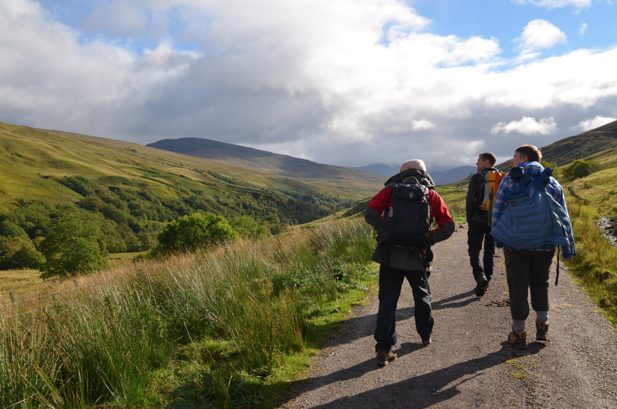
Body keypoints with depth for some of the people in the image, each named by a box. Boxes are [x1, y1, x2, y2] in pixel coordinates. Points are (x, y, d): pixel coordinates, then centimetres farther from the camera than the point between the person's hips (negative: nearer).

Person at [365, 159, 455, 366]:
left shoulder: (390, 191, 3)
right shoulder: (431, 195, 6)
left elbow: (370, 213, -9)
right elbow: (448, 226, 2)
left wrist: (385, 232, -2)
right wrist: (428, 239, 6)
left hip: (390, 255, -1)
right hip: (417, 257, 1)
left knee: (387, 302, 4)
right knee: (422, 296, 25)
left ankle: (384, 349, 2)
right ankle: (426, 335, 37)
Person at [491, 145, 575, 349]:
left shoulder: (509, 180, -3)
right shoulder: (552, 183, 7)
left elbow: (497, 211, -4)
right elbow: (564, 216, 7)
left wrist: (497, 237, 5)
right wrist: (568, 246, 10)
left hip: (515, 242, -3)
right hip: (544, 243, 3)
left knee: (518, 287, 4)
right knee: (540, 283, 20)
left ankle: (519, 333, 10)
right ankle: (542, 327, 22)